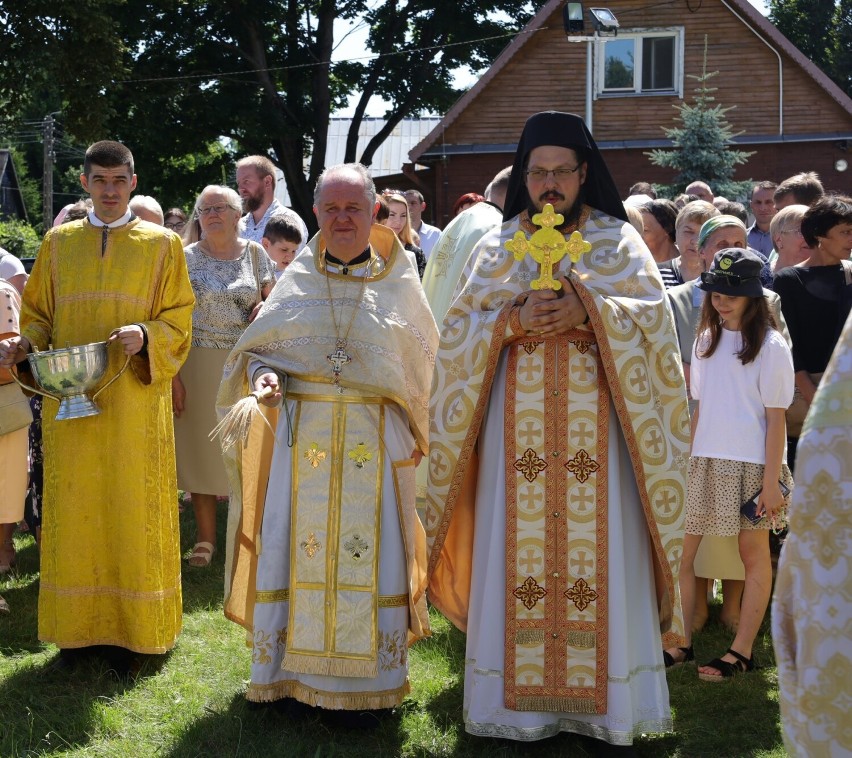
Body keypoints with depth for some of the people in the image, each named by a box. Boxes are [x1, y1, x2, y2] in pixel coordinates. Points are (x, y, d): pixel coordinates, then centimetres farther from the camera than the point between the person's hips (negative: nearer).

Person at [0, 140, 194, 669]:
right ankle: (76, 628, 14)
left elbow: (179, 320, 2)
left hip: (134, 401, -2)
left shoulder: (162, 245, 4)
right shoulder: (58, 243, 10)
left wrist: (145, 336, -18)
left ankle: (135, 626, 13)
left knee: (133, 508, 2)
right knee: (74, 511, 4)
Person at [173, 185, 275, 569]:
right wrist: (172, 374, -10)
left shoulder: (254, 253, 5)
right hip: (198, 363, -1)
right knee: (201, 447, 3)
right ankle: (205, 538, 12)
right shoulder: (186, 258, 2)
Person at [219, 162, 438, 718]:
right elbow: (256, 348, 11)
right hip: (301, 436, 1)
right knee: (295, 547, 2)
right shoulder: (298, 280, 8)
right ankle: (290, 675, 14)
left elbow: (423, 364, 12)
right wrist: (263, 375, -10)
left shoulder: (399, 285, 6)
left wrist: (413, 430, 4)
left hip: (375, 441, -1)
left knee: (370, 555, -1)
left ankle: (361, 684, 9)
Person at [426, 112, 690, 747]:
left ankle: (605, 701, 7)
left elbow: (653, 317, -4)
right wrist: (511, 322, -13)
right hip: (518, 427, 2)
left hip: (595, 426, -1)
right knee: (517, 551, 1)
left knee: (599, 551, -2)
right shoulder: (497, 246, 10)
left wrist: (586, 312, -18)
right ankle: (519, 698, 9)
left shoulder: (619, 240, 6)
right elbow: (459, 330, 5)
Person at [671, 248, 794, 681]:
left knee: (754, 554, 4)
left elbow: (776, 418, -8)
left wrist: (772, 480, -11)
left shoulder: (771, 347, -6)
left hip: (750, 465, -5)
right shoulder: (707, 340, 11)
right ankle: (681, 641, 12)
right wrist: (688, 461, 9)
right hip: (705, 462, 6)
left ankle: (742, 651, 10)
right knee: (679, 548, 2)